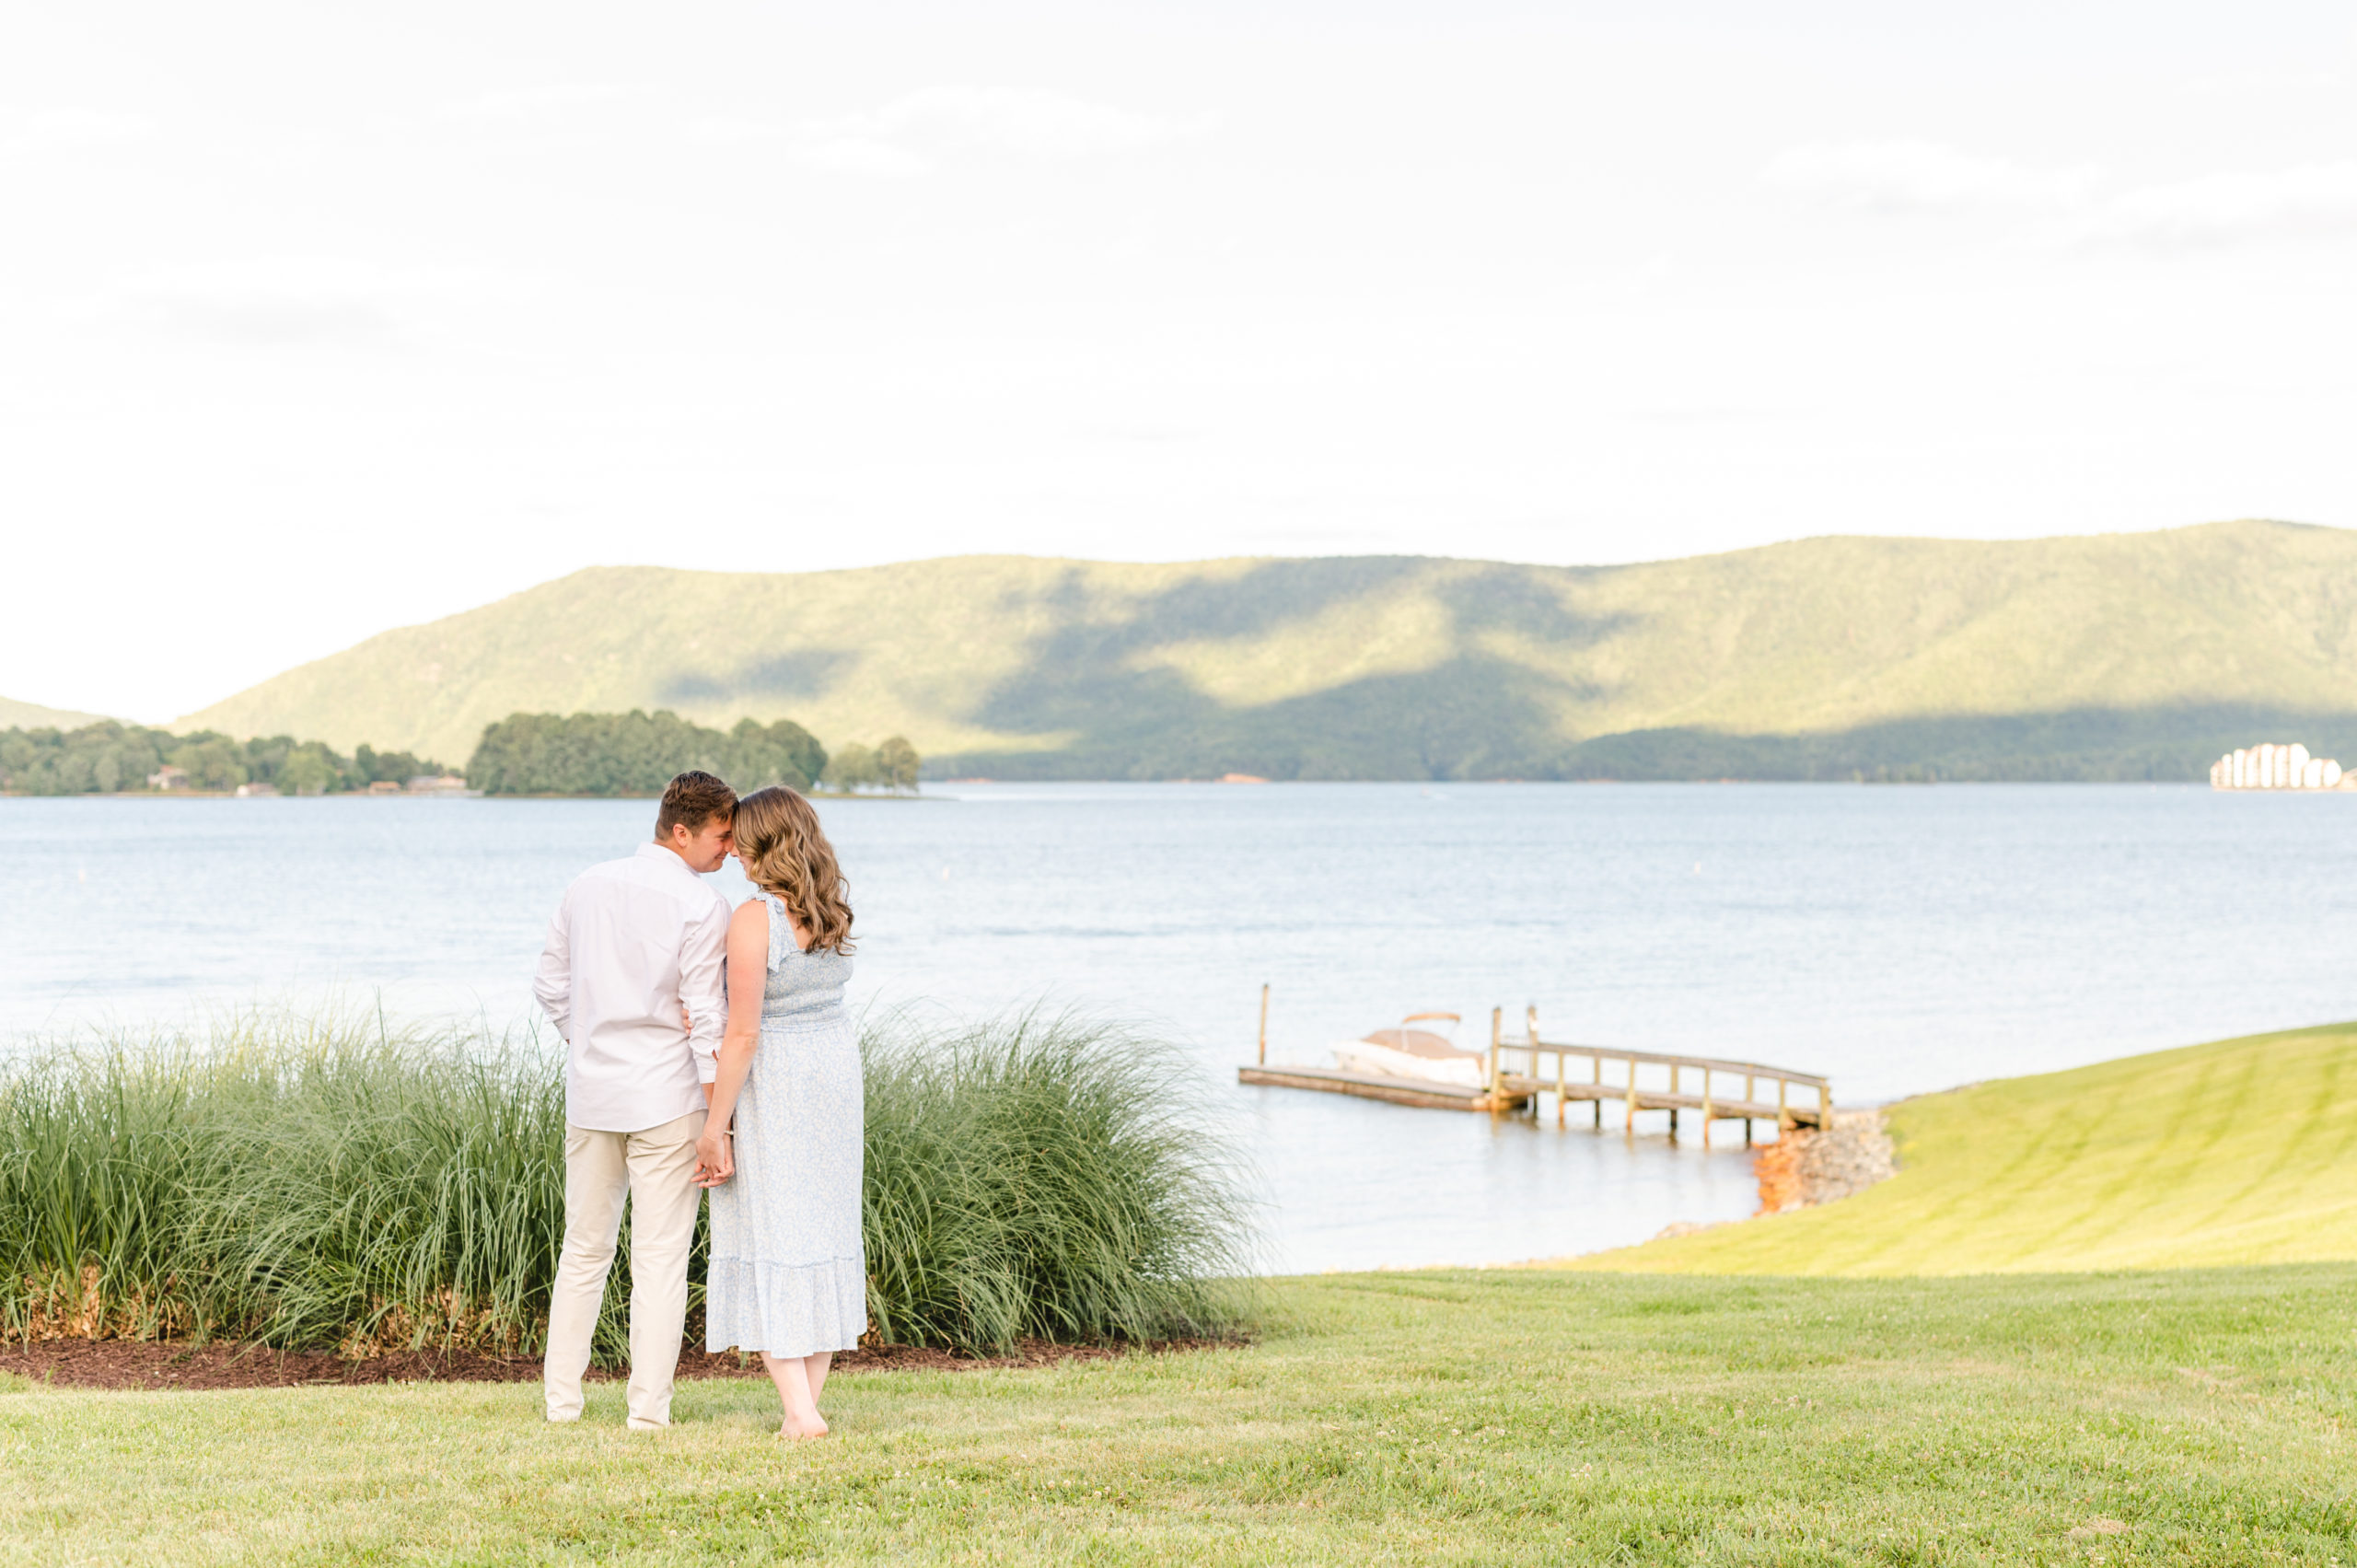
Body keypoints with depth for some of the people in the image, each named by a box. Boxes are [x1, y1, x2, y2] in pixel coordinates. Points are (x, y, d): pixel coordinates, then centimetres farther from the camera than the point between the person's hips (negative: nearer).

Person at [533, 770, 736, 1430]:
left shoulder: (587, 886, 6)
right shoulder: (701, 905, -11)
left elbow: (551, 984, 11)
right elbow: (706, 1017, -13)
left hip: (590, 1090, 5)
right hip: (666, 1097, -5)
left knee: (583, 1249, 15)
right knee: (660, 1257, 0)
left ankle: (561, 1398, 18)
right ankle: (649, 1408, 0)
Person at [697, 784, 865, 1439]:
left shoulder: (754, 919, -19)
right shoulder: (835, 912, 3)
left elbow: (743, 1034, -20)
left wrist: (715, 1127, -14)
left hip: (773, 1087, -7)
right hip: (838, 1066, 7)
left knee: (769, 1236, -2)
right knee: (823, 1228, 12)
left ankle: (800, 1410, -9)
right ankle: (808, 1400, 18)